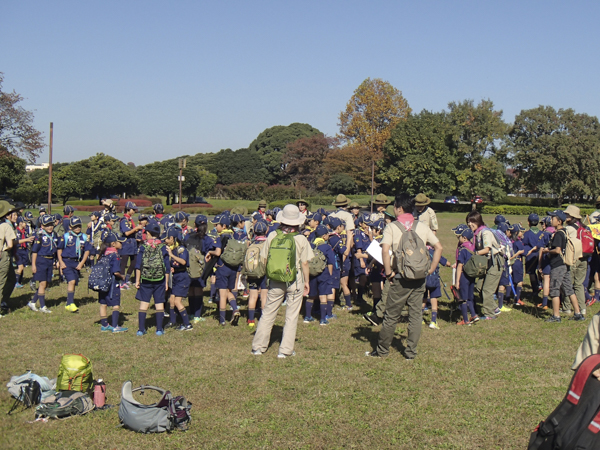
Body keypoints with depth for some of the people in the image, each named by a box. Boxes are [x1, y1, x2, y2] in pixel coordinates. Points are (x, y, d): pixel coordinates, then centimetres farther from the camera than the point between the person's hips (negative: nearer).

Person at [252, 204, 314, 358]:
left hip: (275, 281, 2)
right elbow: (304, 263, -4)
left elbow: (266, 260, 2)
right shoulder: (301, 239, -7)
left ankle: (258, 346, 17)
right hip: (295, 280, -2)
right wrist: (306, 282, 8)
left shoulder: (272, 236, -3)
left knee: (268, 313, 12)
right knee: (292, 316, 7)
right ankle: (285, 350, 10)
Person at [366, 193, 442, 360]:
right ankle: (411, 352, 15)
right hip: (420, 277, 3)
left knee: (391, 316, 7)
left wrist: (389, 272, -13)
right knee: (416, 315, 11)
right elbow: (439, 247, 3)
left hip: (401, 278, -3)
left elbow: (385, 250, -22)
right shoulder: (422, 227, 5)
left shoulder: (392, 227, -7)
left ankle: (382, 351, 18)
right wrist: (431, 269, 7)